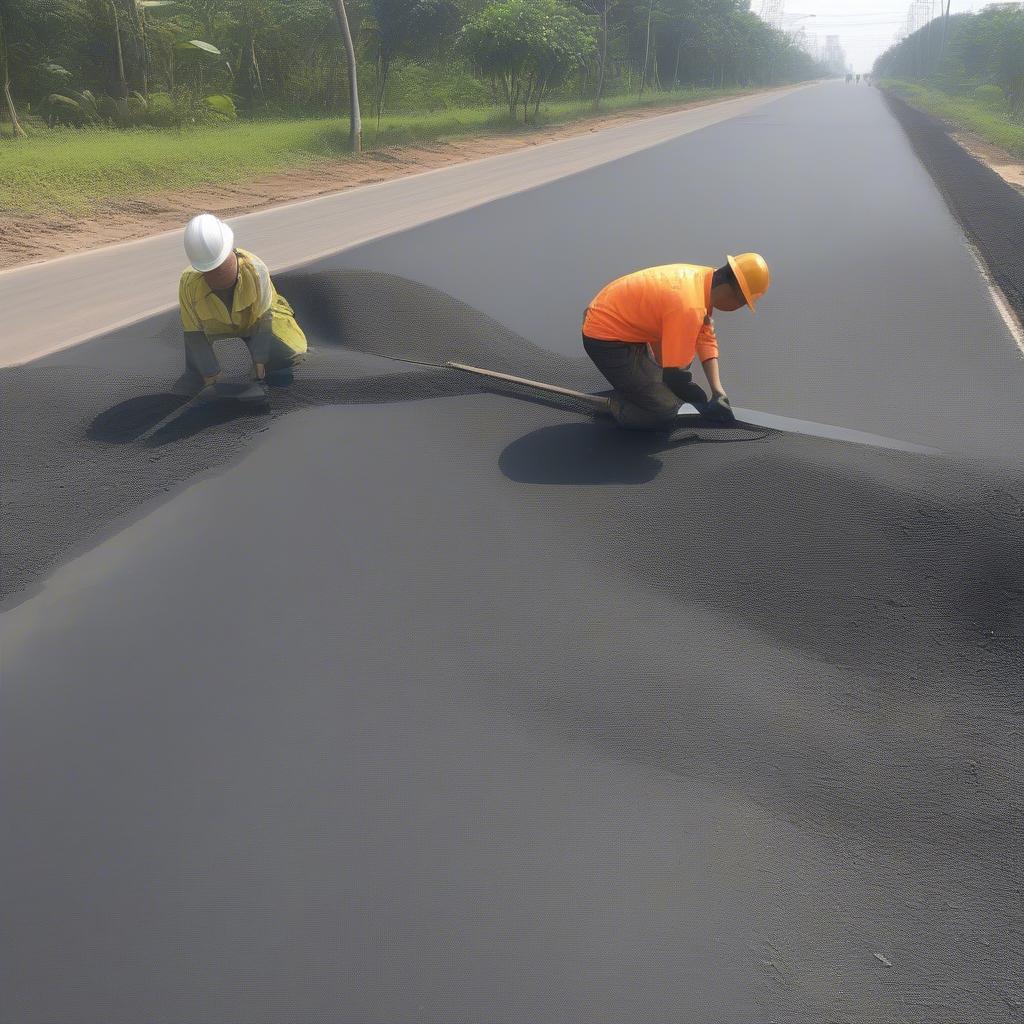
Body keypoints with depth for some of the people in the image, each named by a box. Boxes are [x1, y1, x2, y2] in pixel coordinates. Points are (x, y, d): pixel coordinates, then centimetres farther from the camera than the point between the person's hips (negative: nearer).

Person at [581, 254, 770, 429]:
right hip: (606, 341, -9)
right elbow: (676, 372, -25)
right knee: (665, 411, -14)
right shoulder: (689, 307, -31)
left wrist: (718, 390, -5)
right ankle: (616, 405, 5)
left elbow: (707, 339, 2)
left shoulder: (705, 277, -4)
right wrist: (704, 403, -9)